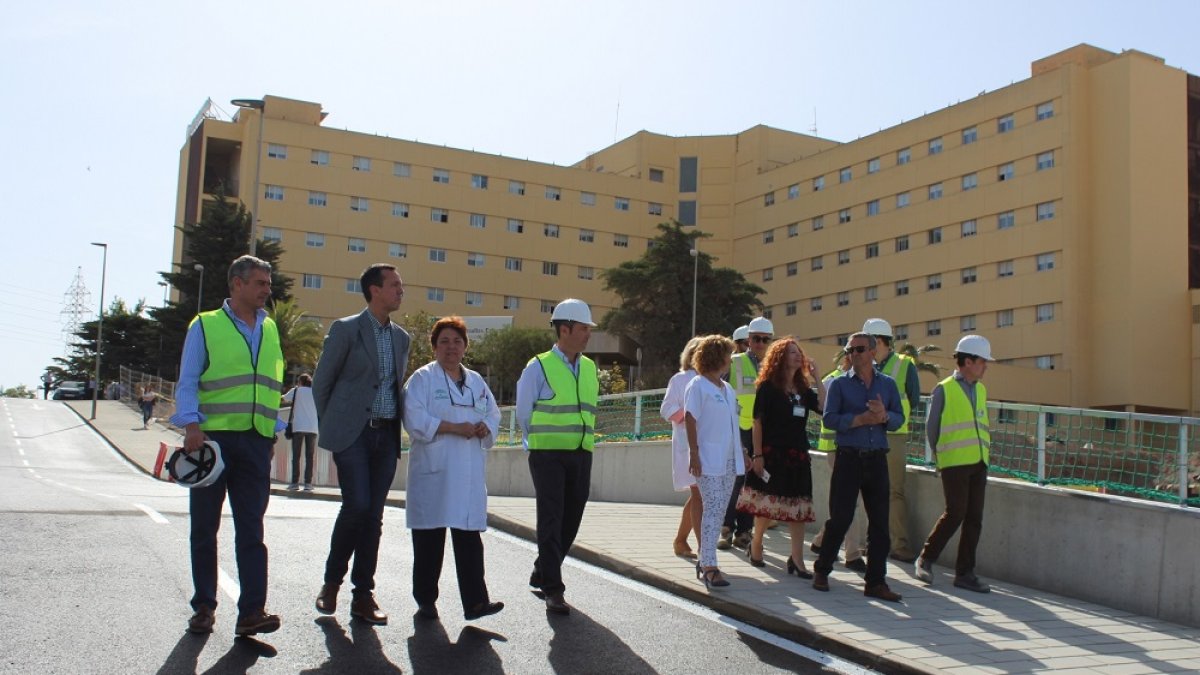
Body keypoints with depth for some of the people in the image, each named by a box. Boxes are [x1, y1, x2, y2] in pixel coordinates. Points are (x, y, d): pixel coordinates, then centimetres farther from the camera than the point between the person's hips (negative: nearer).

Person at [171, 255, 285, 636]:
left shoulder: (270, 330, 16)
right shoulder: (205, 325, 2)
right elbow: (187, 382, -2)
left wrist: (276, 429, 11)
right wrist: (192, 425, -15)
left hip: (256, 441, 3)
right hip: (213, 437, -3)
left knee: (251, 530, -1)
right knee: (204, 527, 6)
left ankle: (252, 611, -2)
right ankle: (204, 606, 17)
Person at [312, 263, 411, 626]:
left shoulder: (401, 337, 15)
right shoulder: (345, 329, -2)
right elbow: (321, 382, 2)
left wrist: (395, 429, 14)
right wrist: (329, 429, 3)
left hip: (386, 436, 5)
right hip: (352, 433, -5)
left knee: (374, 514, 3)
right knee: (357, 505, -15)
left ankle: (363, 595, 10)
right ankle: (331, 581, 7)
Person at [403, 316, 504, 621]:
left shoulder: (476, 381, 17)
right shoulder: (422, 378, -1)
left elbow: (493, 414, 20)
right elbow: (414, 418, -13)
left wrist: (485, 427, -4)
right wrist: (454, 428, -18)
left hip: (470, 472, 4)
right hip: (433, 471, -4)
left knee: (470, 535, 0)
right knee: (429, 538, 1)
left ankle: (474, 601, -1)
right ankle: (425, 600, 13)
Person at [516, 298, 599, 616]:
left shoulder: (589, 368, 12)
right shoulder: (539, 367, -6)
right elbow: (524, 413, 0)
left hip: (581, 454, 6)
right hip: (548, 455, -6)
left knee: (571, 519, 10)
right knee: (551, 520, -7)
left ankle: (541, 574, 28)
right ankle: (553, 590, -4)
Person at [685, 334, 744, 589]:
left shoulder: (728, 389, 17)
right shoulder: (698, 386, -5)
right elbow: (690, 419, -10)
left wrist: (741, 454, 16)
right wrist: (695, 453, -17)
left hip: (729, 460, 8)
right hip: (708, 460, -8)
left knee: (718, 511, 8)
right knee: (713, 509, -12)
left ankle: (705, 561, 16)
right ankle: (709, 567, -12)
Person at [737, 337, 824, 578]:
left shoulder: (803, 389, 12)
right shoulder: (767, 387, -3)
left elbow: (825, 407, -3)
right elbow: (757, 422, -6)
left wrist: (816, 379, -3)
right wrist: (757, 455, -12)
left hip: (797, 456, 5)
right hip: (772, 454, -5)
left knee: (797, 506, 1)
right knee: (767, 503, 2)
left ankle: (797, 559, 1)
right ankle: (756, 545, 24)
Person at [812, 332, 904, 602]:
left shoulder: (888, 384, 12)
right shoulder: (839, 384, 3)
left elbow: (899, 418, 7)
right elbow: (829, 418, -8)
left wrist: (884, 416, -13)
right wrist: (860, 420, -16)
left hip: (877, 460, 3)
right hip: (848, 459, -3)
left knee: (880, 523, 3)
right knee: (840, 518, 0)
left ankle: (876, 582, 10)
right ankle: (822, 571, 17)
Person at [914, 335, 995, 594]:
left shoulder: (981, 390, 15)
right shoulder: (944, 389, -3)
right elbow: (932, 427, 1)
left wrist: (983, 453, 11)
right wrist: (941, 455, 6)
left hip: (978, 463, 6)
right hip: (954, 463, -6)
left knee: (974, 518, 4)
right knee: (955, 514, -10)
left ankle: (964, 573, 10)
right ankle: (926, 559, 8)